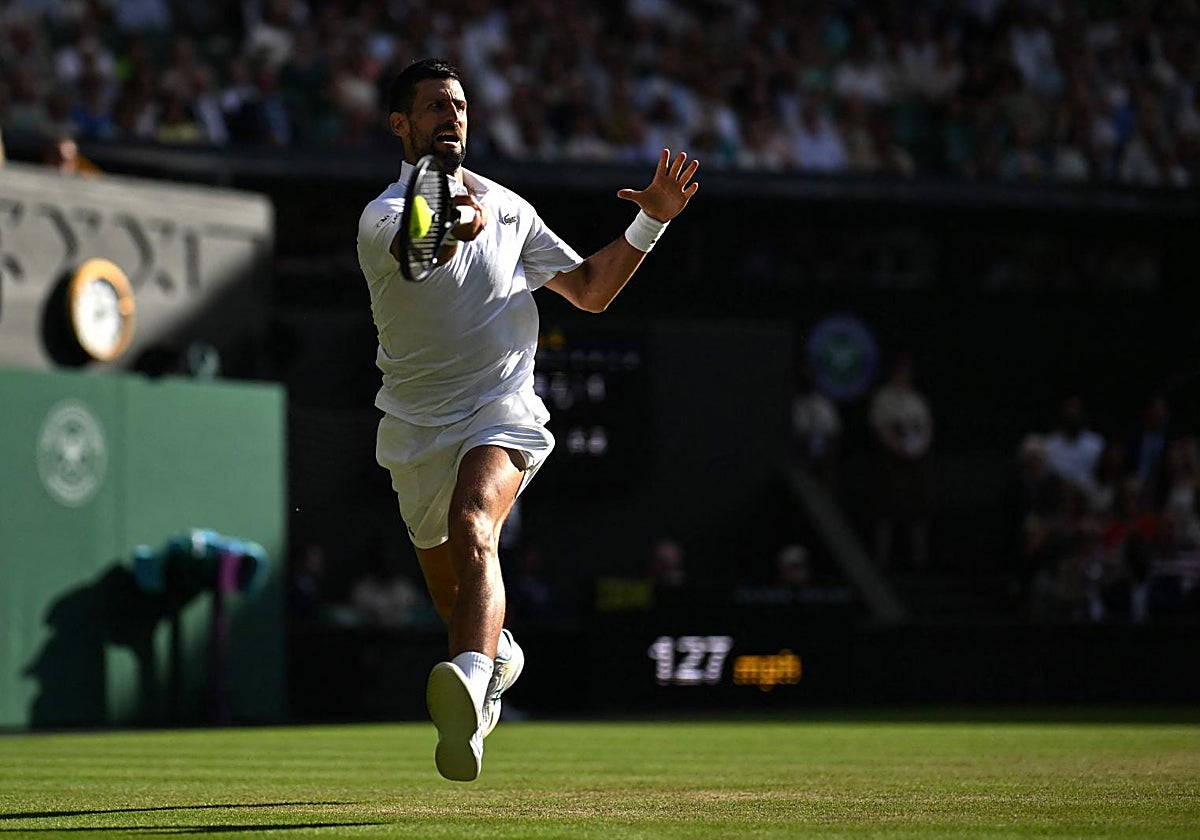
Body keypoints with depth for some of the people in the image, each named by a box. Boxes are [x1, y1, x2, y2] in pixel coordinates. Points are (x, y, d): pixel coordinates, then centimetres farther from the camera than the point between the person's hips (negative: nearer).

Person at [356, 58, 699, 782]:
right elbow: (415, 247, -32)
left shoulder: (508, 208, 11)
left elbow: (590, 289, 20)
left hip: (503, 409, -1)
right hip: (416, 425, 1)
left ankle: (471, 687, -55)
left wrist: (653, 219, 8)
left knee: (472, 527, -31)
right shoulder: (385, 214, -5)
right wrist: (452, 225, -56)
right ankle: (497, 654, 52)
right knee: (450, 587, 15)